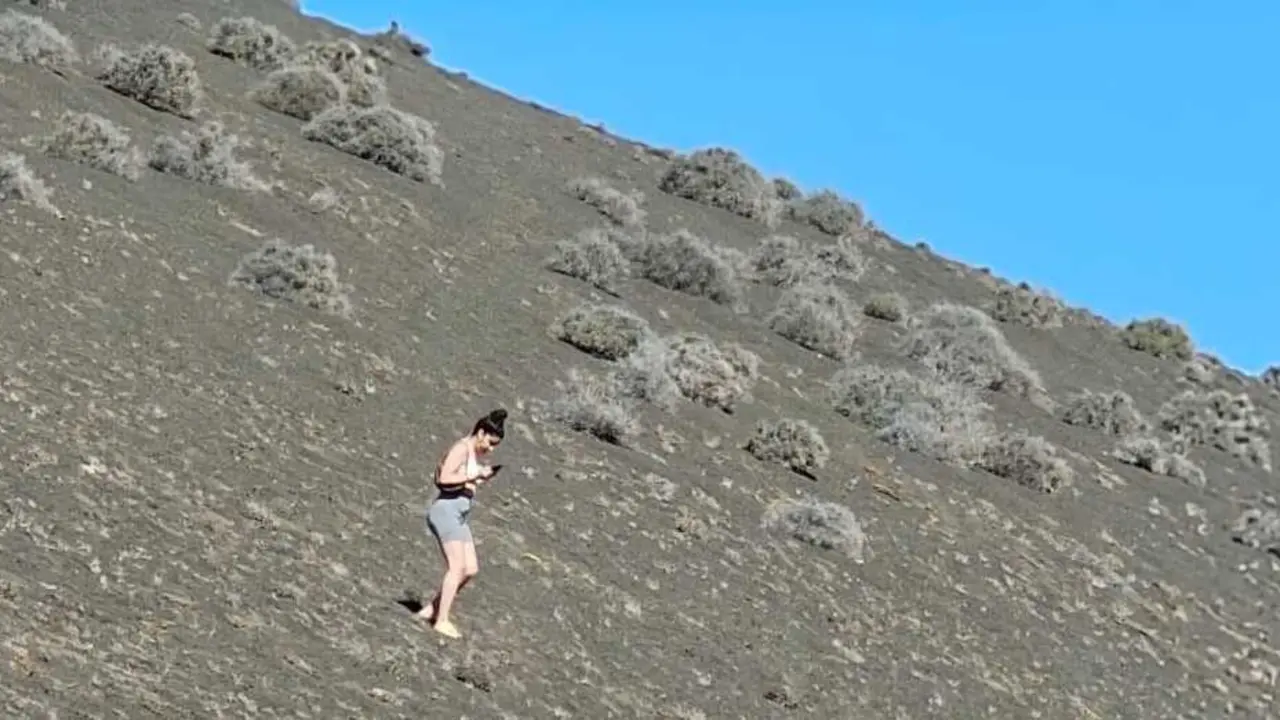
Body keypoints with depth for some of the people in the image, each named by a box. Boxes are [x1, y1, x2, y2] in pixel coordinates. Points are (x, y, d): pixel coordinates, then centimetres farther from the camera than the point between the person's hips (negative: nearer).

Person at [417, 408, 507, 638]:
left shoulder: (473, 453, 18)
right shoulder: (461, 448, -11)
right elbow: (444, 479, -21)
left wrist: (482, 477, 7)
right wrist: (475, 475, -17)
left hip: (460, 515, 10)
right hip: (447, 509, -10)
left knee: (470, 569, 5)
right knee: (457, 567, -15)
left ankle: (431, 609, 10)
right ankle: (442, 620, -14)